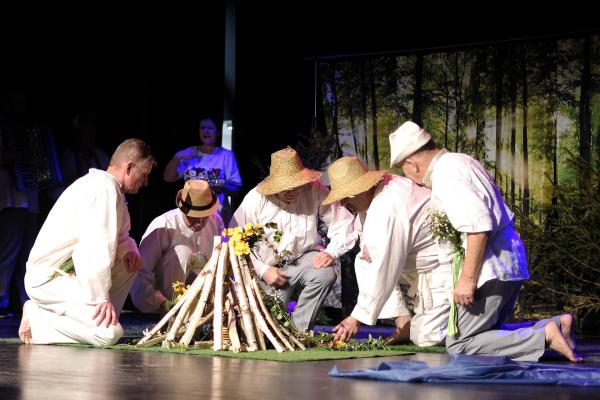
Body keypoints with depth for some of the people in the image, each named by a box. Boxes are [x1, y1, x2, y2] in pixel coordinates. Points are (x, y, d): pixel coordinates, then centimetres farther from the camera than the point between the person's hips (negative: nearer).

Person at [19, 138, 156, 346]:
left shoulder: (110, 187, 16)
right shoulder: (105, 189, -17)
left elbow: (119, 233, 29)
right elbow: (98, 247, -25)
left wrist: (129, 248, 7)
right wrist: (101, 297, -23)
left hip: (72, 273, 11)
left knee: (130, 259, 13)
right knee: (109, 333, -24)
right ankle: (37, 319, -9)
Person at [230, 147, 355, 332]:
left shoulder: (315, 191, -11)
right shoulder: (255, 200, -15)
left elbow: (343, 222, -6)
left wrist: (331, 252, -22)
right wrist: (262, 271, -19)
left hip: (304, 256, 2)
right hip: (270, 267, -2)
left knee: (325, 274, -33)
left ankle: (299, 330, -17)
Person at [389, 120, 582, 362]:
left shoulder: (445, 173, -14)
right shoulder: (461, 161, 16)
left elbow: (478, 226, -24)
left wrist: (468, 279, -21)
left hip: (491, 270, -10)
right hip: (512, 262, 10)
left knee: (458, 345, -8)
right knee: (487, 334, 20)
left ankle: (545, 337, -17)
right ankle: (555, 325, 4)